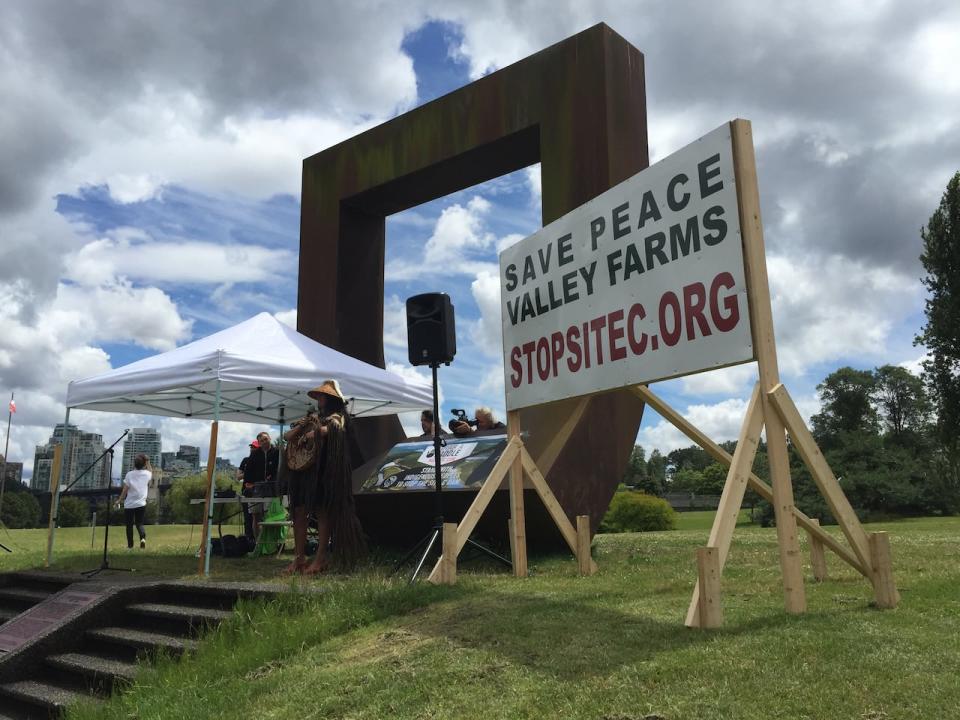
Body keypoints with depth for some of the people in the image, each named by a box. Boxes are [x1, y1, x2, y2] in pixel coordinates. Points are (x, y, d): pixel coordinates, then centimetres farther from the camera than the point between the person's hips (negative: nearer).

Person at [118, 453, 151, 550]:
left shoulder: (129, 474, -8)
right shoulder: (147, 474, -1)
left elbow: (125, 490, -7)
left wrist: (120, 500, 6)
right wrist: (148, 462, 18)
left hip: (129, 504, -2)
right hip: (141, 504, 2)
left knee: (129, 525, 12)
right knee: (139, 523, 12)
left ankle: (130, 545, 15)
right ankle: (143, 537, -16)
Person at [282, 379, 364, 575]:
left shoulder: (337, 417, 4)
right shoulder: (312, 418, 22)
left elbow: (330, 430, -19)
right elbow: (287, 436, 16)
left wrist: (312, 430, -6)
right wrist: (300, 427, -4)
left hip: (324, 471, -6)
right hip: (302, 470, 7)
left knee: (323, 512, -6)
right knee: (299, 512, 2)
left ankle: (321, 558, -4)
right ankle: (299, 558, 5)